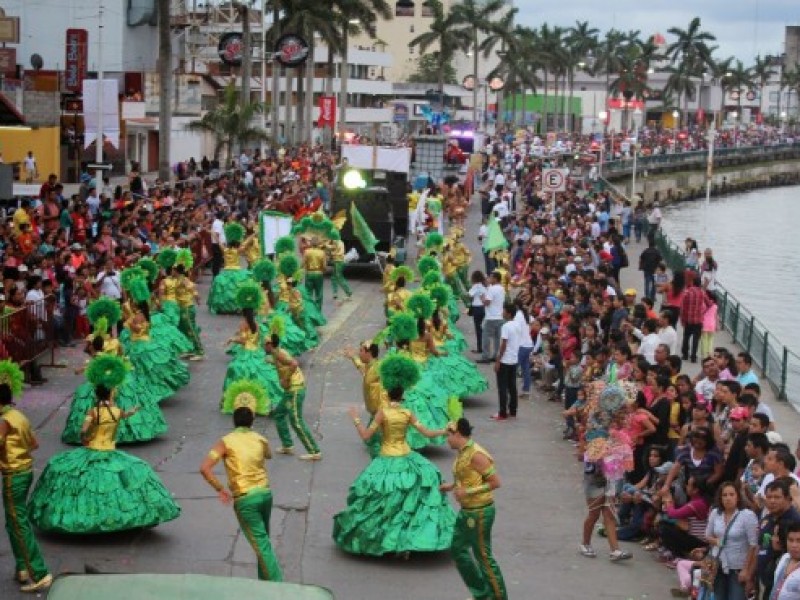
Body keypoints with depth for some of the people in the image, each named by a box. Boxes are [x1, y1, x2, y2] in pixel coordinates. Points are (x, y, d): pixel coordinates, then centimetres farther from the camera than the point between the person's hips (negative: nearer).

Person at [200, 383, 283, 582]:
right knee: (263, 539, 21)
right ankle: (265, 580, 29)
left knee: (261, 545, -3)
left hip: (244, 499, -4)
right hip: (265, 493, 4)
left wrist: (220, 489, -9)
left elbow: (205, 468, -17)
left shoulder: (226, 442, -6)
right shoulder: (260, 440, 4)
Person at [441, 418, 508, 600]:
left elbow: (495, 482, -21)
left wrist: (467, 492, -23)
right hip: (467, 511, 10)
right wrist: (452, 486, 6)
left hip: (479, 512, -10)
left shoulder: (475, 455, -22)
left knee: (483, 555, -1)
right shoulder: (462, 453, 5)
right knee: (458, 550, 17)